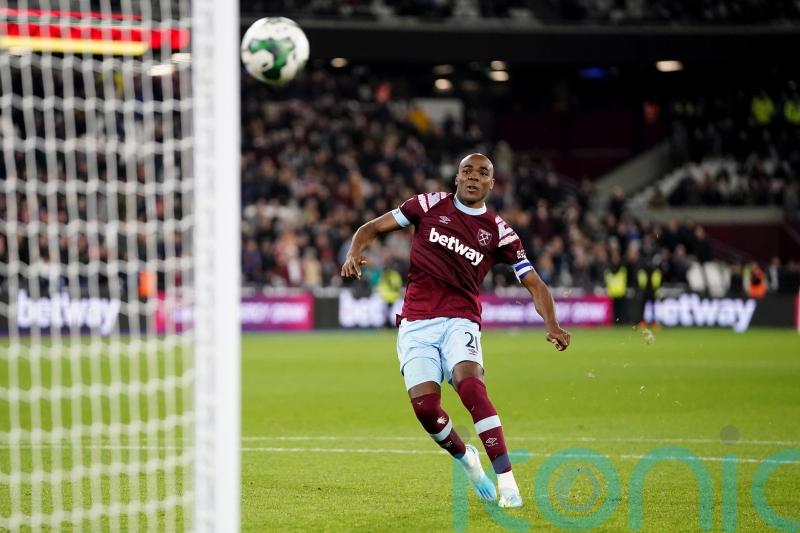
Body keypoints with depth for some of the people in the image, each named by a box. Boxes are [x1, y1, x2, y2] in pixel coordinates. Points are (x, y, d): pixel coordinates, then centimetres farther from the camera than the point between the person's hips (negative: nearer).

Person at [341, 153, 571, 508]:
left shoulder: (498, 231, 7)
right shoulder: (430, 205, 8)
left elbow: (534, 284, 8)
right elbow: (372, 229, 12)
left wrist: (551, 325, -9)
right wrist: (353, 254, -10)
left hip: (460, 321, -1)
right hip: (416, 323, 1)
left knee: (471, 386, -29)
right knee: (425, 406, -16)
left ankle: (507, 482, -31)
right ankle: (466, 458, 17)